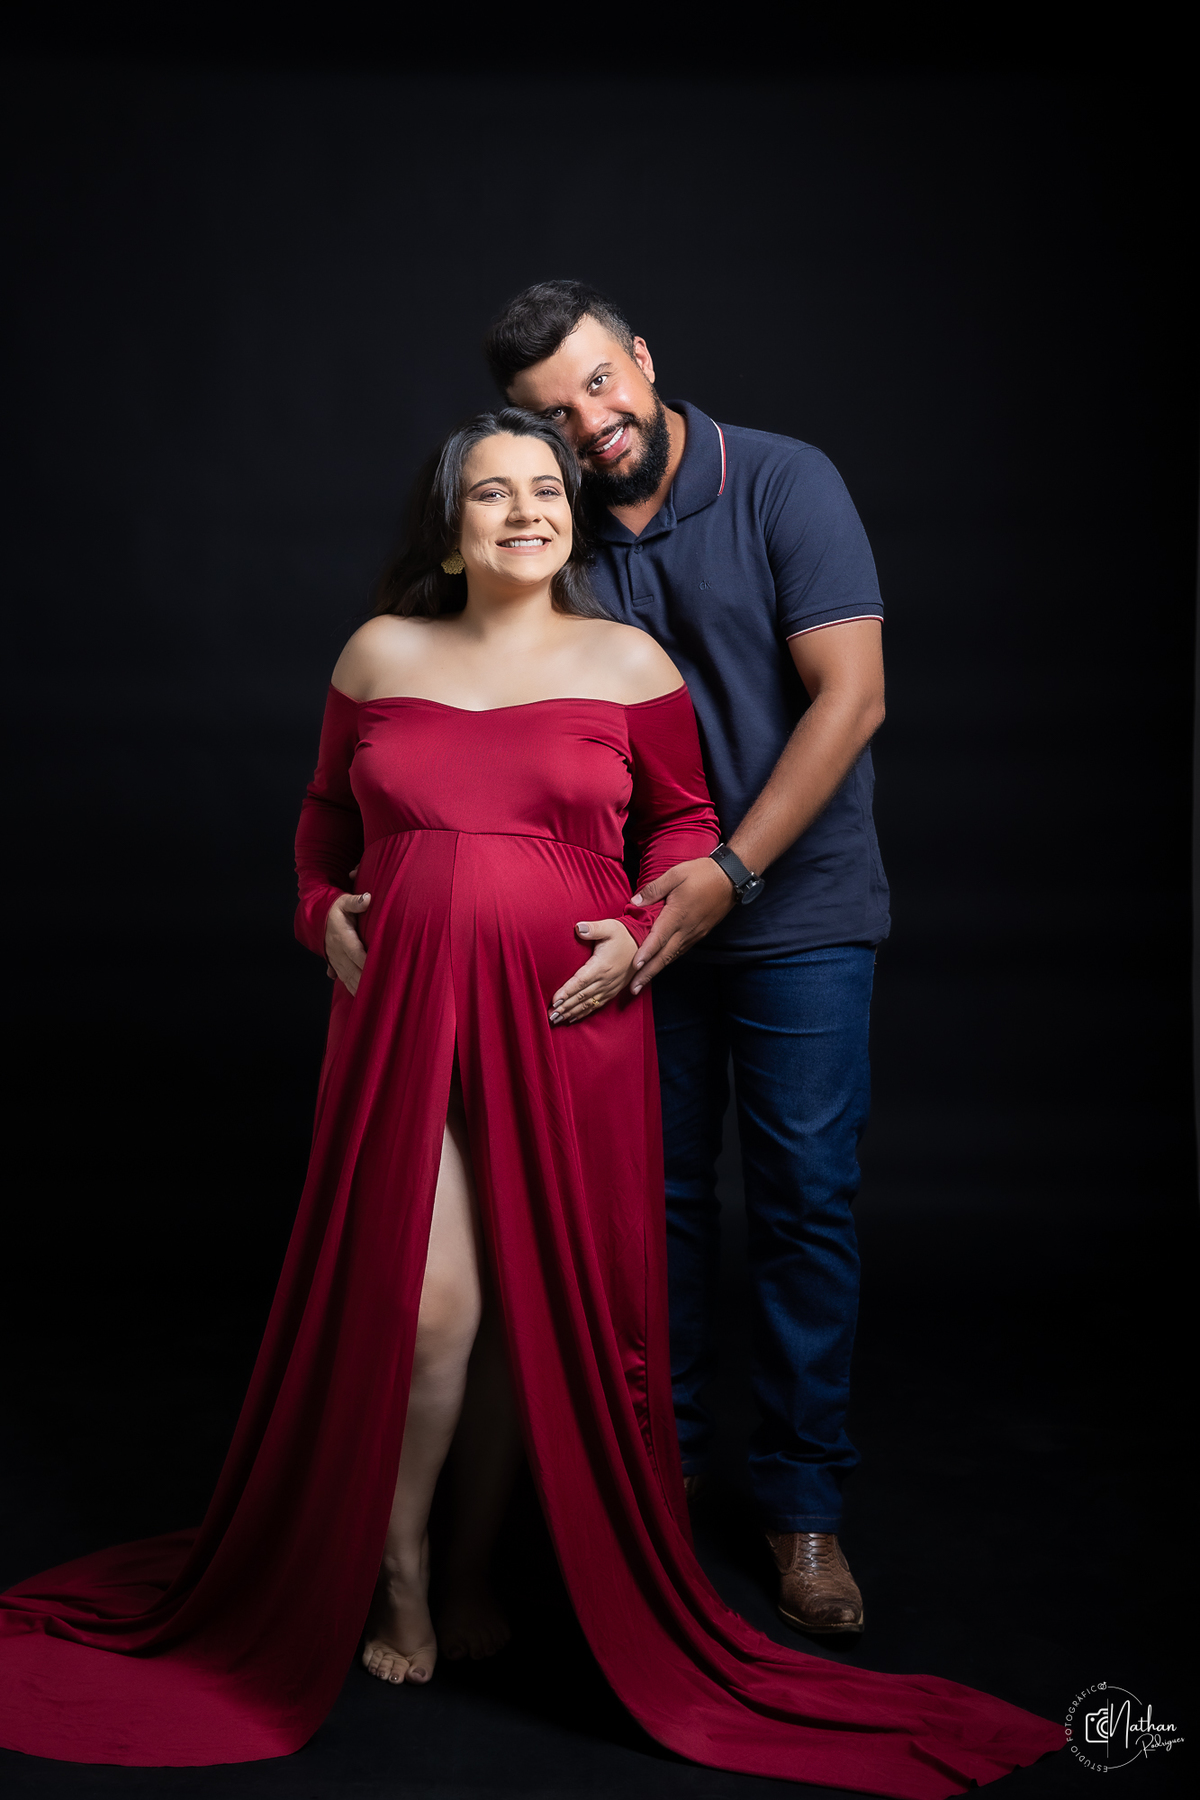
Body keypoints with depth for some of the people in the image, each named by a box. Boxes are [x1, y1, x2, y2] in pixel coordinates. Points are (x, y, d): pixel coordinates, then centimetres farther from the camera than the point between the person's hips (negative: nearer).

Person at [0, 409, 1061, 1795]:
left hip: (566, 1023, 0)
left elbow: (684, 819, 15)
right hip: (401, 1016, 0)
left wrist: (646, 932, -1)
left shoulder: (628, 663, 6)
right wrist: (323, 908, 5)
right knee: (419, 1297, -8)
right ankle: (394, 1570, 15)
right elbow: (327, 812, 22)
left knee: (552, 1306, 2)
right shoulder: (381, 655, 10)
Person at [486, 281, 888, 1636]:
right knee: (656, 1192, 8)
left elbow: (848, 697, -13)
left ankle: (801, 1502, 13)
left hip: (794, 907, -3)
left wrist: (731, 872, -18)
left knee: (804, 1198, 0)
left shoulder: (785, 485, -8)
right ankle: (662, 1456, 26)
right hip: (641, 914, 3)